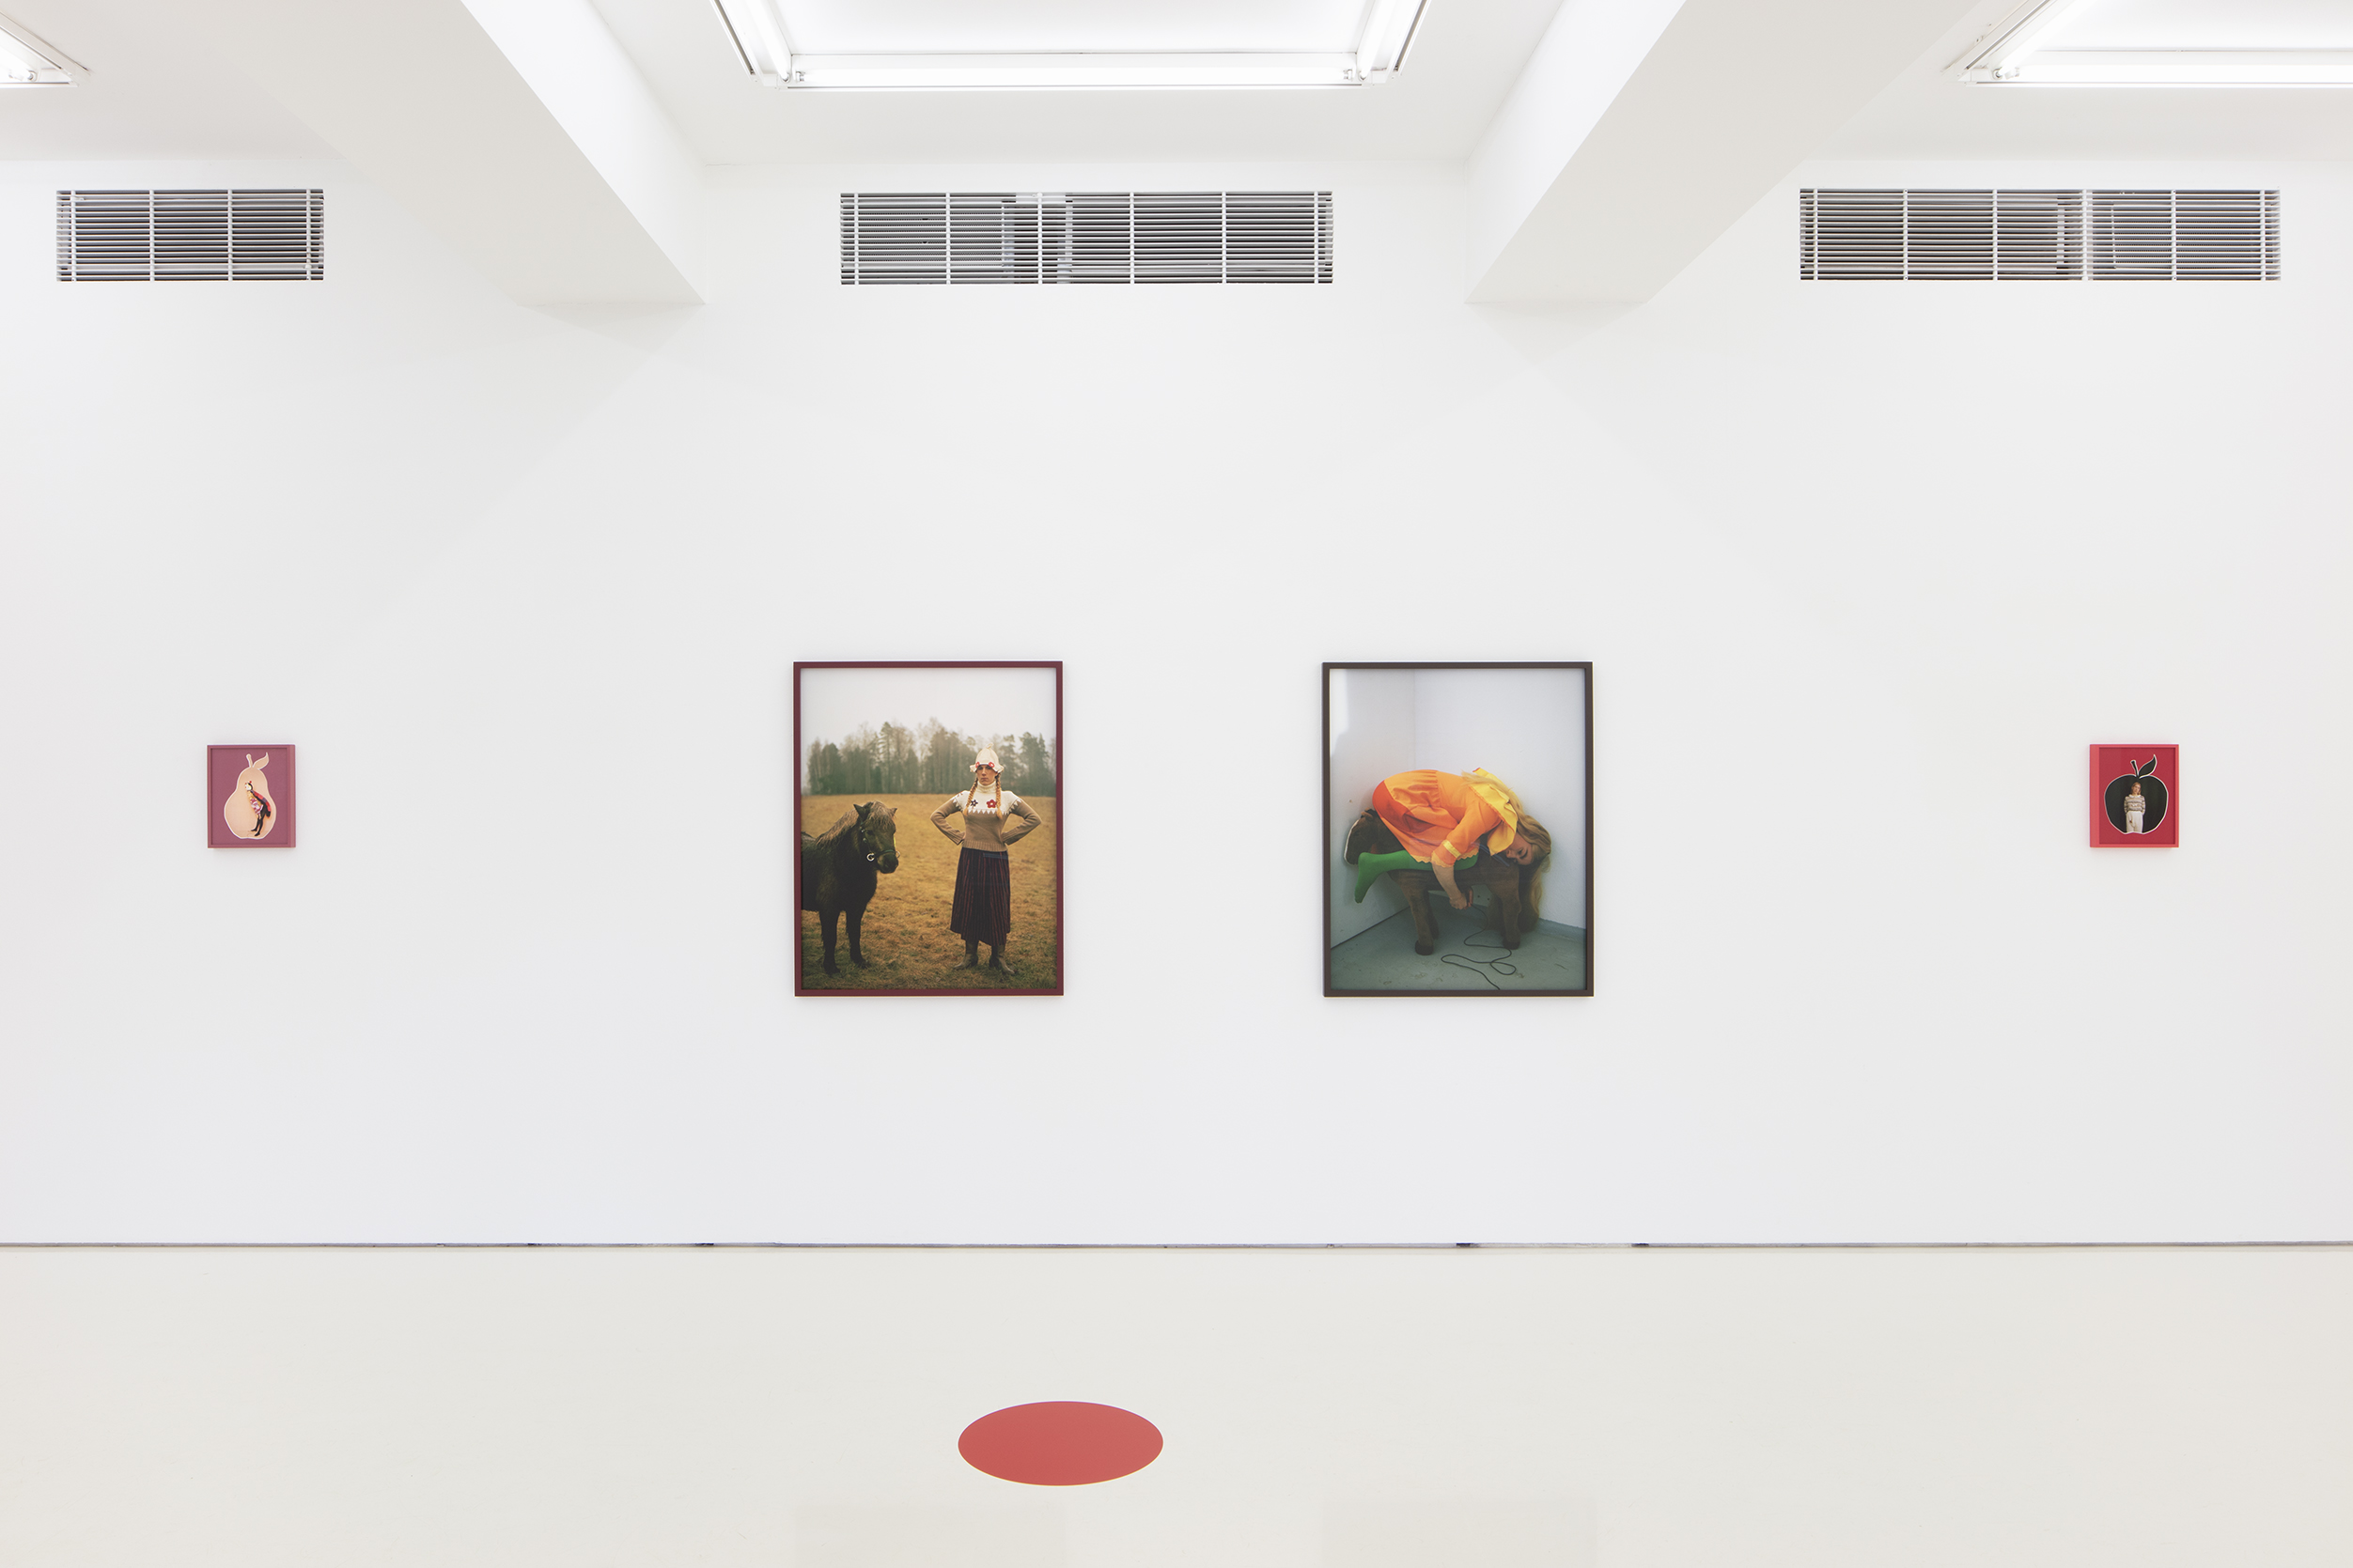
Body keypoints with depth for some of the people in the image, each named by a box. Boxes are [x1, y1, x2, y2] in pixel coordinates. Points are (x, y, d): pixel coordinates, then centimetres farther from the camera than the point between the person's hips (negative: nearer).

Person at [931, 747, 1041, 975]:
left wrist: (1007, 837, -4)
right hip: (970, 859, 2)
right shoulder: (964, 797, 6)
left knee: (997, 907, 0)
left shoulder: (1007, 798, 1)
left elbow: (1033, 819, -1)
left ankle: (998, 958, 10)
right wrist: (956, 837, 2)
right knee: (968, 906, 4)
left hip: (996, 860, -2)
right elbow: (937, 816, 13)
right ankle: (970, 955, 16)